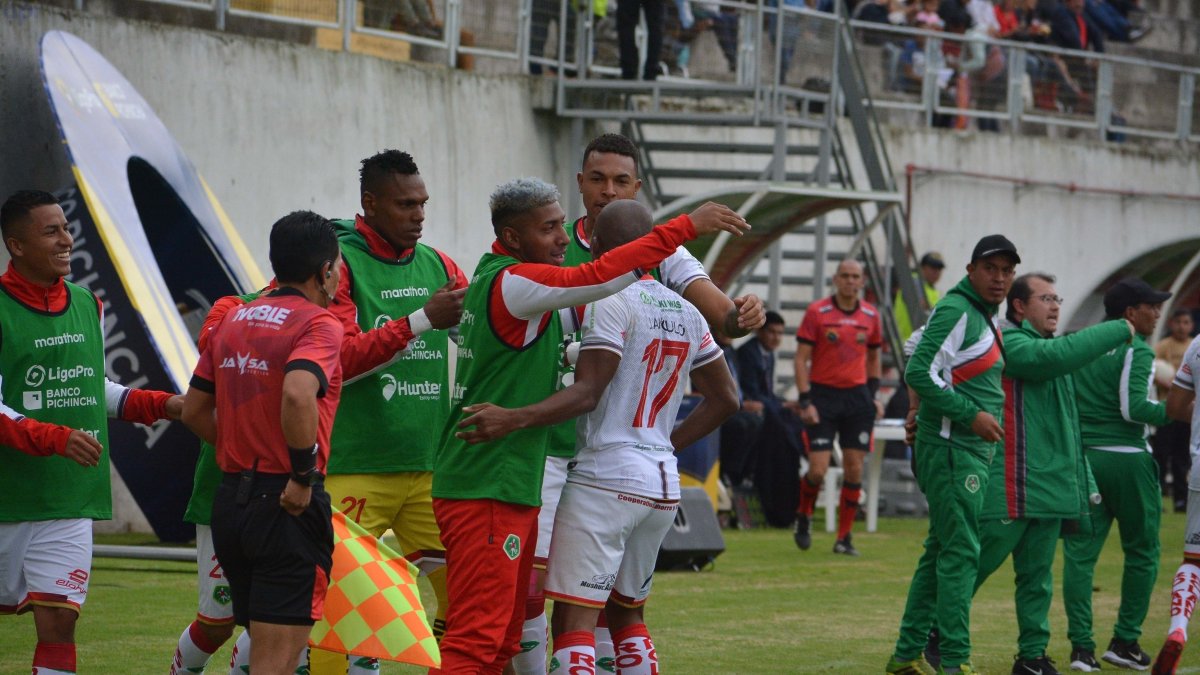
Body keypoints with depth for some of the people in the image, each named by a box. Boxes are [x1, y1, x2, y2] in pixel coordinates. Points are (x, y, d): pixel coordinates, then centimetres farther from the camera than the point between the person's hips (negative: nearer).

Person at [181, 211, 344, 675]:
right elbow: (297, 394, -28)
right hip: (290, 507, -7)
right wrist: (304, 474, -19)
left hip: (231, 498, 7)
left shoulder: (234, 320, 14)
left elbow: (194, 411, 16)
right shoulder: (318, 324, -10)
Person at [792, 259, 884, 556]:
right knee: (818, 470, -9)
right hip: (823, 394, -3)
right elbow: (800, 358, -4)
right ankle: (804, 515, 21)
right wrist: (805, 402, -11)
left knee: (854, 469, -2)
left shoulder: (870, 315, 7)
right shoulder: (816, 312, -4)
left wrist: (873, 395, 11)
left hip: (857, 397, 3)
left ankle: (844, 537, 7)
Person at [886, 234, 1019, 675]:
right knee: (960, 553, -11)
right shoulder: (955, 311, -13)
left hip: (972, 452, 10)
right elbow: (919, 373, -21)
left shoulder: (983, 316, 17)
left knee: (941, 552, 13)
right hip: (951, 451, -10)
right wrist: (971, 415, -22)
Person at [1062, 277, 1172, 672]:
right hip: (1126, 459, -5)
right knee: (1141, 552, 8)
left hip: (1082, 458, 5)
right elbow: (1133, 407, -17)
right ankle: (1125, 641, 6)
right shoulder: (1136, 351, -8)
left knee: (1079, 553, 3)